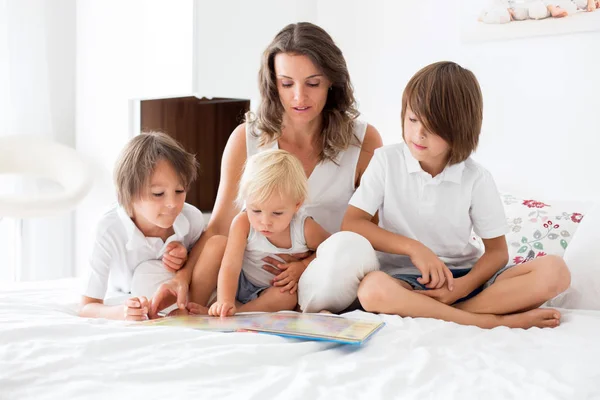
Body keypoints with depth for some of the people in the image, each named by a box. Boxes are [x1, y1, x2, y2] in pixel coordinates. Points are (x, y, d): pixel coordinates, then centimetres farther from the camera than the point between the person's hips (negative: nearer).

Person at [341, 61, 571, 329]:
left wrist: (464, 286, -20)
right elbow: (351, 224, -8)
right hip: (406, 278, -1)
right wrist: (413, 248, -19)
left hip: (465, 276, 2)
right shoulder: (386, 161, -3)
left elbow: (497, 251, 1)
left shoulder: (476, 179, -3)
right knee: (372, 290, -39)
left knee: (554, 271, -21)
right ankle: (496, 321, -27)